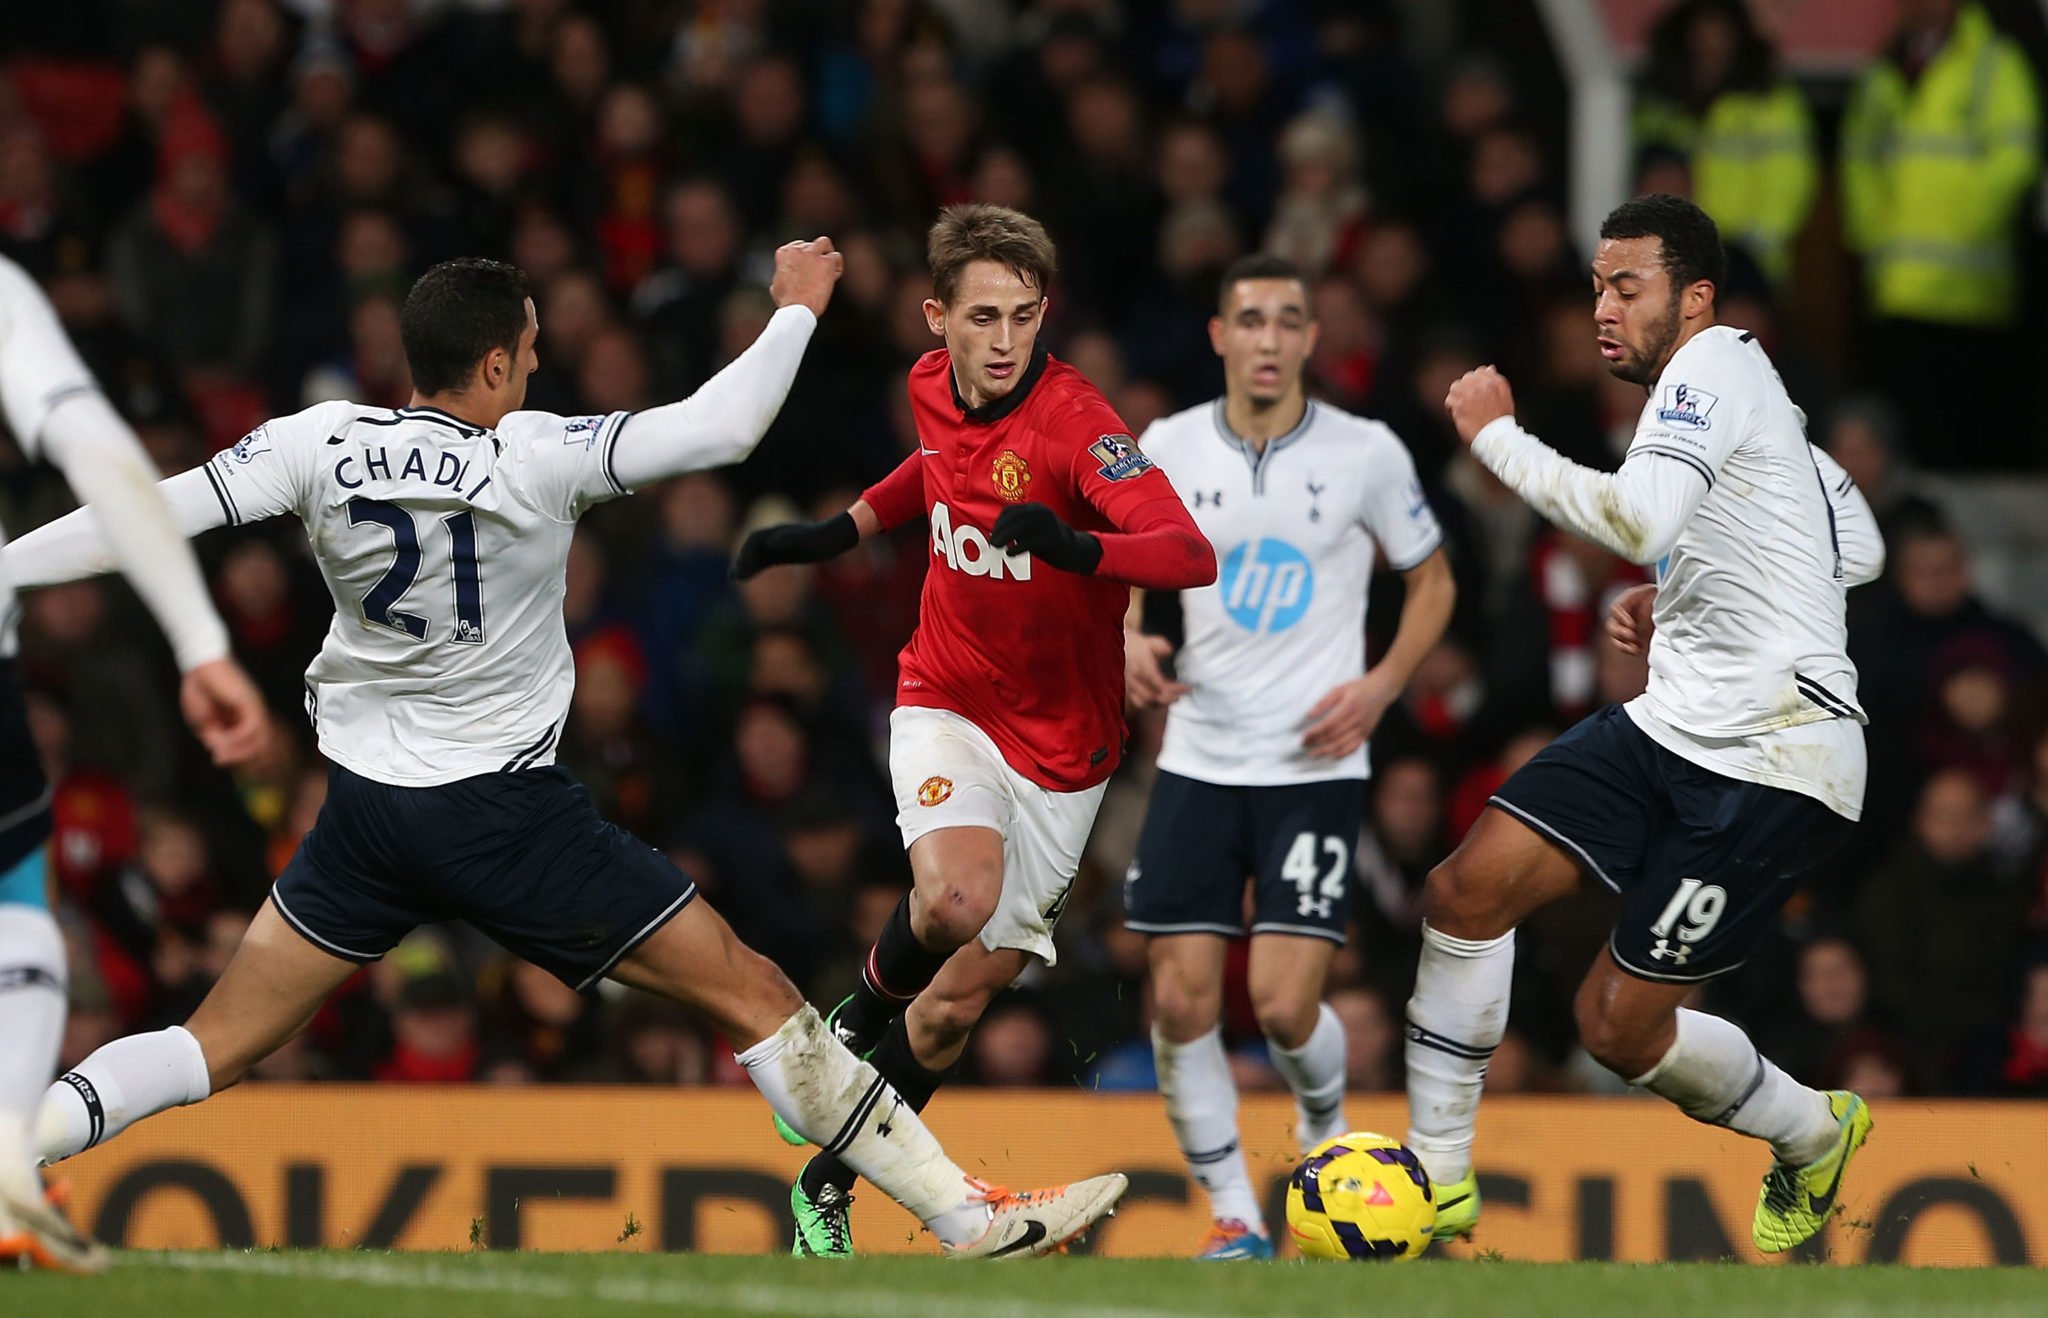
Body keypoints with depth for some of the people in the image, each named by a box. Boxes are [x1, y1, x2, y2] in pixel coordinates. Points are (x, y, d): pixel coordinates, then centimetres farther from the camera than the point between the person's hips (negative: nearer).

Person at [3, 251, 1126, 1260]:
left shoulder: (320, 445, -8)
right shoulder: (535, 462, -16)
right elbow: (723, 427, -12)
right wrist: (796, 309, 4)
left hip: (365, 806, 4)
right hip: (507, 815, -4)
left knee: (219, 1046, 12)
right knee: (751, 997, 1)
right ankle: (966, 1219, 3)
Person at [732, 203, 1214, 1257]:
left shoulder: (1071, 420, -21)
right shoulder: (933, 387, -4)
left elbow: (1192, 555, -34)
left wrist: (1077, 547, -51)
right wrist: (841, 529, 15)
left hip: (1061, 751, -2)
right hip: (948, 705, 2)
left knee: (959, 1000, 4)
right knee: (955, 897, -31)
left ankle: (826, 1184, 24)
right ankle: (859, 1019, 0)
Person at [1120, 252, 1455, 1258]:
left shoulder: (1367, 454, -4)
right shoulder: (1168, 448, 1)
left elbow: (1432, 581, 9)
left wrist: (1380, 686, -6)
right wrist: (1129, 641, -3)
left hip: (1316, 764, -2)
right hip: (1199, 759, 2)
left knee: (1284, 1003, -12)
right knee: (1181, 998, -5)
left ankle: (1326, 1127, 23)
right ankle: (1234, 1217, 10)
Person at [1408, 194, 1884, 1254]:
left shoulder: (1710, 371, -13)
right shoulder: (1724, 386, 17)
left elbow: (1642, 521, -32)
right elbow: (1858, 548, 25)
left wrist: (1498, 437, -22)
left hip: (1772, 758, -10)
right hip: (1673, 722, 10)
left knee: (1619, 1025, -5)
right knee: (1468, 888, -6)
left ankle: (1812, 1134, 22)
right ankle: (1440, 1179, 1)